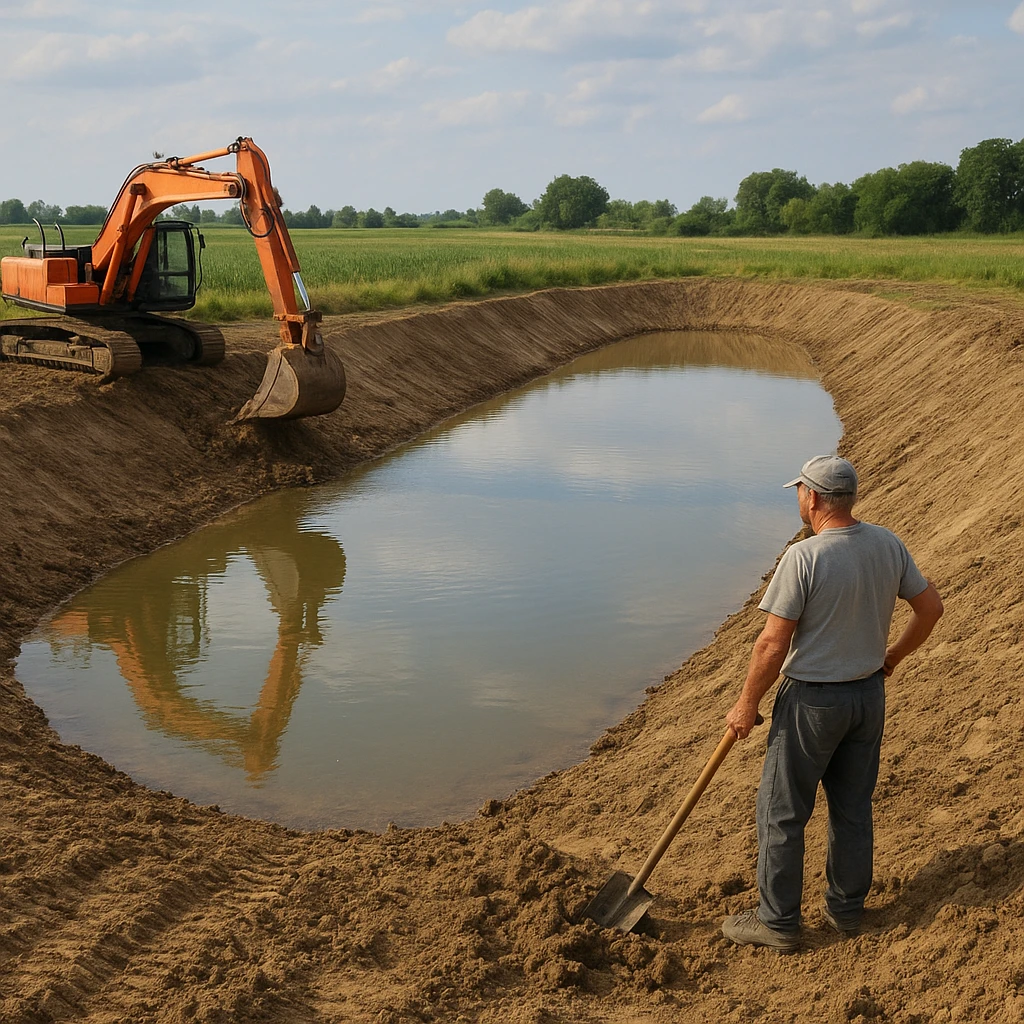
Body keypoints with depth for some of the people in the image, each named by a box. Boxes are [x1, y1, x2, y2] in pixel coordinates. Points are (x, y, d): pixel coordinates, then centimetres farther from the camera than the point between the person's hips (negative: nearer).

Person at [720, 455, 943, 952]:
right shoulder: (888, 544, -3)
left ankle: (778, 921, 16)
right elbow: (931, 606, 8)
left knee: (782, 811, 7)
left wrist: (747, 704, -8)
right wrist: (891, 657, 22)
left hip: (812, 700, -7)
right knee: (853, 807, 19)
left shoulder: (803, 557, -23)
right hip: (869, 694, 7)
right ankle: (846, 909, 31)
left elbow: (773, 644, -20)